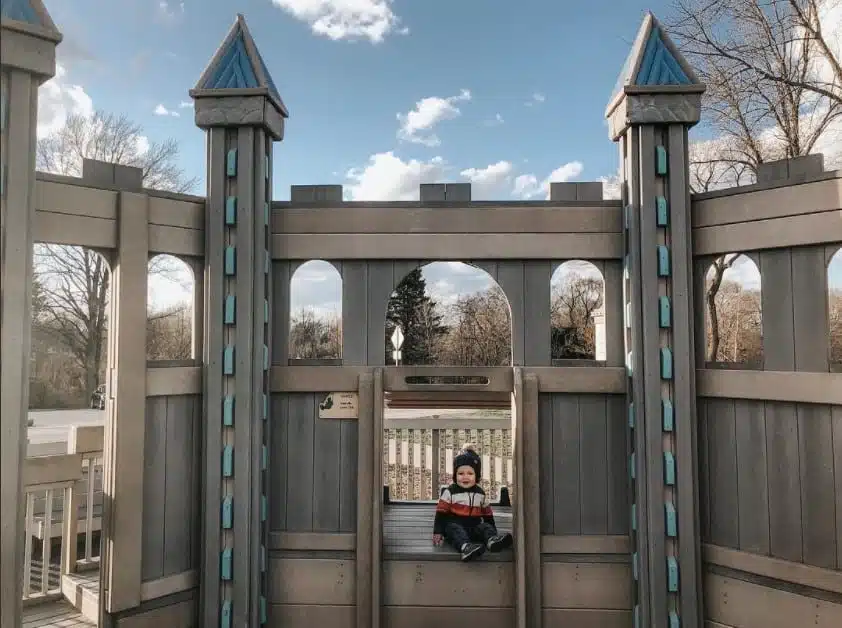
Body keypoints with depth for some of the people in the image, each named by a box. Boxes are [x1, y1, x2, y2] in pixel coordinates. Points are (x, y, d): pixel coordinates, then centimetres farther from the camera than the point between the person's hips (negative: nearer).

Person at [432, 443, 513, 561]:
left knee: (486, 527, -21)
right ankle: (465, 546, -63)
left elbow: (488, 514, 17)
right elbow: (441, 513, -6)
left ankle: (493, 540, -53)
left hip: (474, 527, 4)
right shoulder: (450, 492, -2)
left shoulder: (481, 493, 10)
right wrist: (438, 532, -13)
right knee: (456, 530, -33)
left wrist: (493, 532, 14)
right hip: (454, 525, -4)